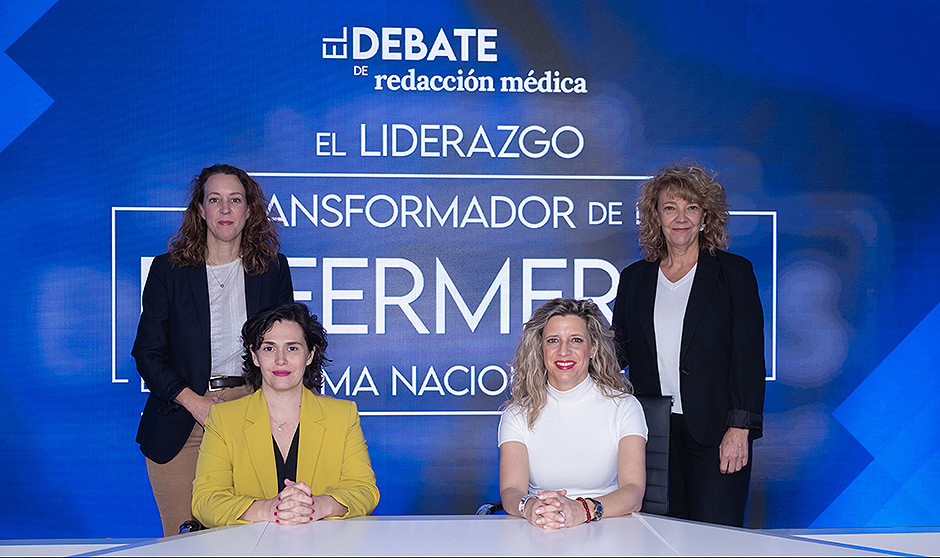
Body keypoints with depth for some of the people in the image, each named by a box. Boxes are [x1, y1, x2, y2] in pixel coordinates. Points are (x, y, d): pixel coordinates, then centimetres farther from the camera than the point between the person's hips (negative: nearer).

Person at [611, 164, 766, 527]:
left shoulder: (734, 272, 3)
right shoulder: (634, 278, 12)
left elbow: (749, 355, -2)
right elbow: (619, 350, 14)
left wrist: (739, 429, -11)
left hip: (715, 432, -3)